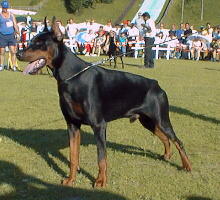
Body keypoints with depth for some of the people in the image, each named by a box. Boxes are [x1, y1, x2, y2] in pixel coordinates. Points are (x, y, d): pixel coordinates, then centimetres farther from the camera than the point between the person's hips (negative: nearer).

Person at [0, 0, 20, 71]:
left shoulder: (11, 15, 11)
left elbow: (15, 25, 9)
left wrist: (18, 33, -3)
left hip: (11, 35, 2)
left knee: (13, 51, -5)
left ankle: (14, 66, -2)